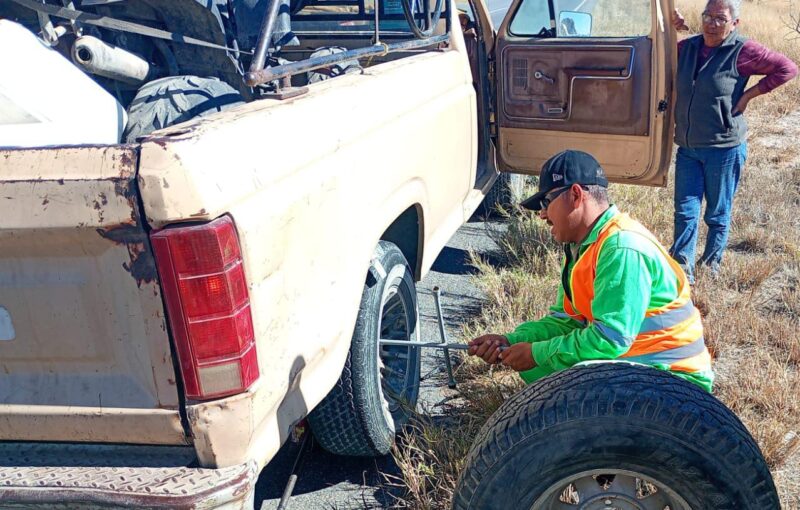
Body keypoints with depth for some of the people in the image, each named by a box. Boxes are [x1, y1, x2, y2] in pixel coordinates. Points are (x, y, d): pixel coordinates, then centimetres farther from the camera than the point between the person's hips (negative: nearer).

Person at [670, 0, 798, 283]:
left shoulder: (742, 51, -9)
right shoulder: (687, 47, 6)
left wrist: (749, 94, -10)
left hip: (724, 148, -4)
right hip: (687, 147, 4)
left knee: (717, 214, 10)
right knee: (685, 211, 2)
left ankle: (712, 265, 25)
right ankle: (682, 270, 6)